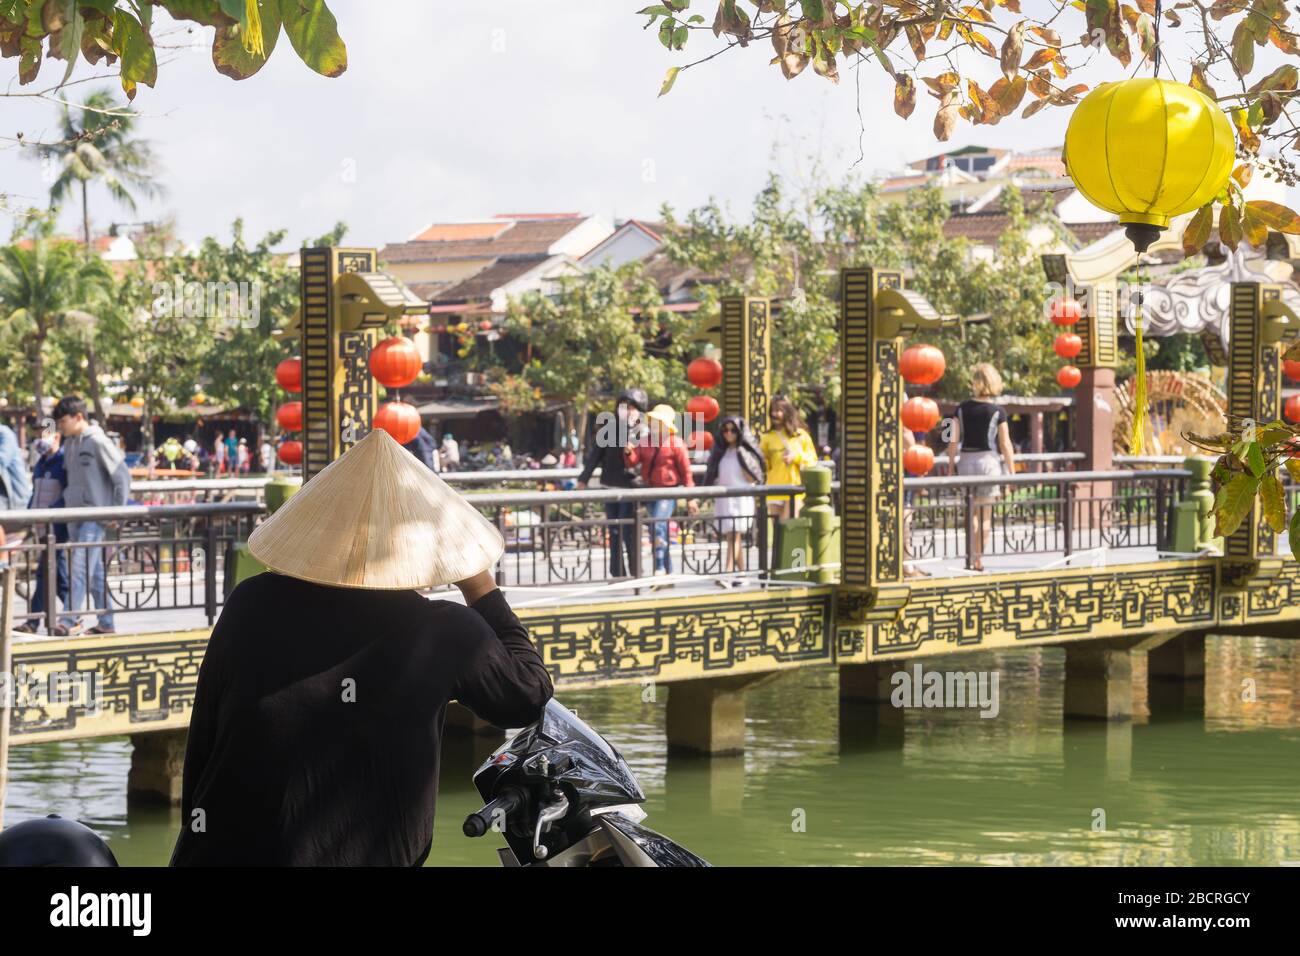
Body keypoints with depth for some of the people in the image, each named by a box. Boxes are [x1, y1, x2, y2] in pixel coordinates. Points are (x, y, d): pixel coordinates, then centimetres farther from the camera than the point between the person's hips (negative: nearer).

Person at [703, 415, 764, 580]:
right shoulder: (719, 451, 13)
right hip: (723, 498, 5)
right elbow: (712, 476, 16)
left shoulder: (746, 452, 2)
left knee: (735, 537, -13)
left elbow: (752, 479, -2)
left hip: (742, 499, -5)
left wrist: (742, 458, -7)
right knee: (731, 537, 6)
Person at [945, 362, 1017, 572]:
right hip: (989, 460, -3)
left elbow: (954, 440, 2)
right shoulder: (997, 411, -6)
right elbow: (1005, 444, -6)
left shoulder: (962, 408, 2)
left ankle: (973, 557, 15)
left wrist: (951, 467, 10)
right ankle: (978, 558, 3)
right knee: (985, 514, 4)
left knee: (973, 512, 15)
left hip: (966, 461, 3)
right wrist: (1011, 471, 1)